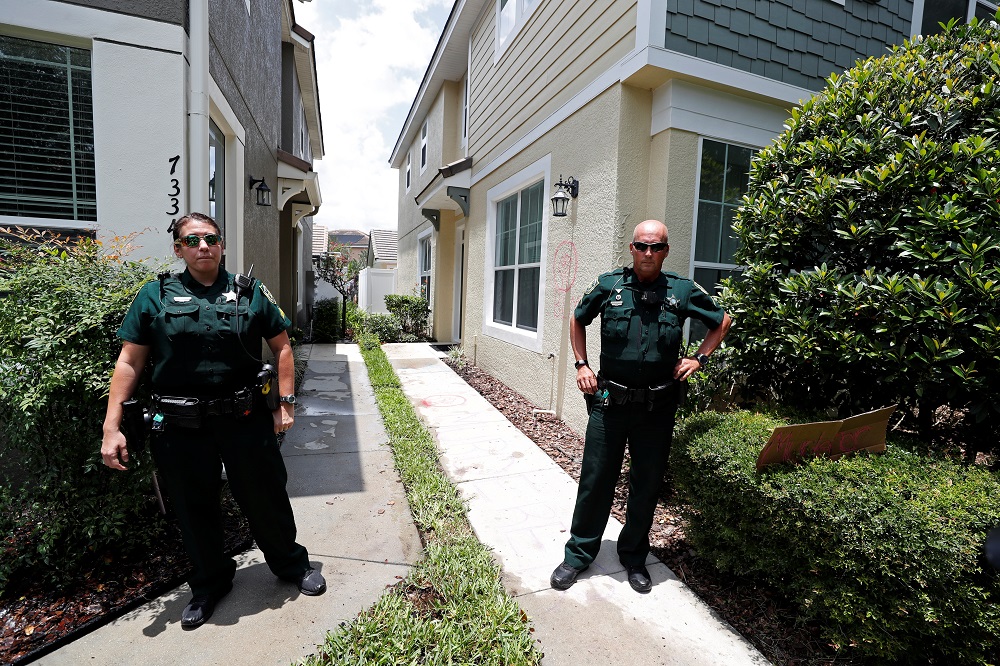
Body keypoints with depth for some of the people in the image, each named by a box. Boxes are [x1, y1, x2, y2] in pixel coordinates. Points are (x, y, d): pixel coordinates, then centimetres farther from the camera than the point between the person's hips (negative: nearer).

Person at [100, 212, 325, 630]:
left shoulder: (250, 293, 2)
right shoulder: (155, 296, 2)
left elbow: (281, 346, 5)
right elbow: (129, 362, 3)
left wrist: (286, 403, -1)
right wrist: (112, 427, -2)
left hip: (246, 421, 0)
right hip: (180, 429, 1)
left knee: (266, 500, 12)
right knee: (194, 509, 17)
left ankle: (292, 565, 36)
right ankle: (210, 583, 41)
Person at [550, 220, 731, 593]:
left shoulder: (682, 291, -1)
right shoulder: (608, 285, -2)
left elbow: (722, 321, 16)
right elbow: (577, 320, 13)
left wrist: (700, 358, 5)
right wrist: (581, 365, 5)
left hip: (657, 407, 1)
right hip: (609, 402, -1)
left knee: (647, 486, 14)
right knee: (595, 480, 8)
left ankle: (634, 556, 37)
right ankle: (578, 555, 28)